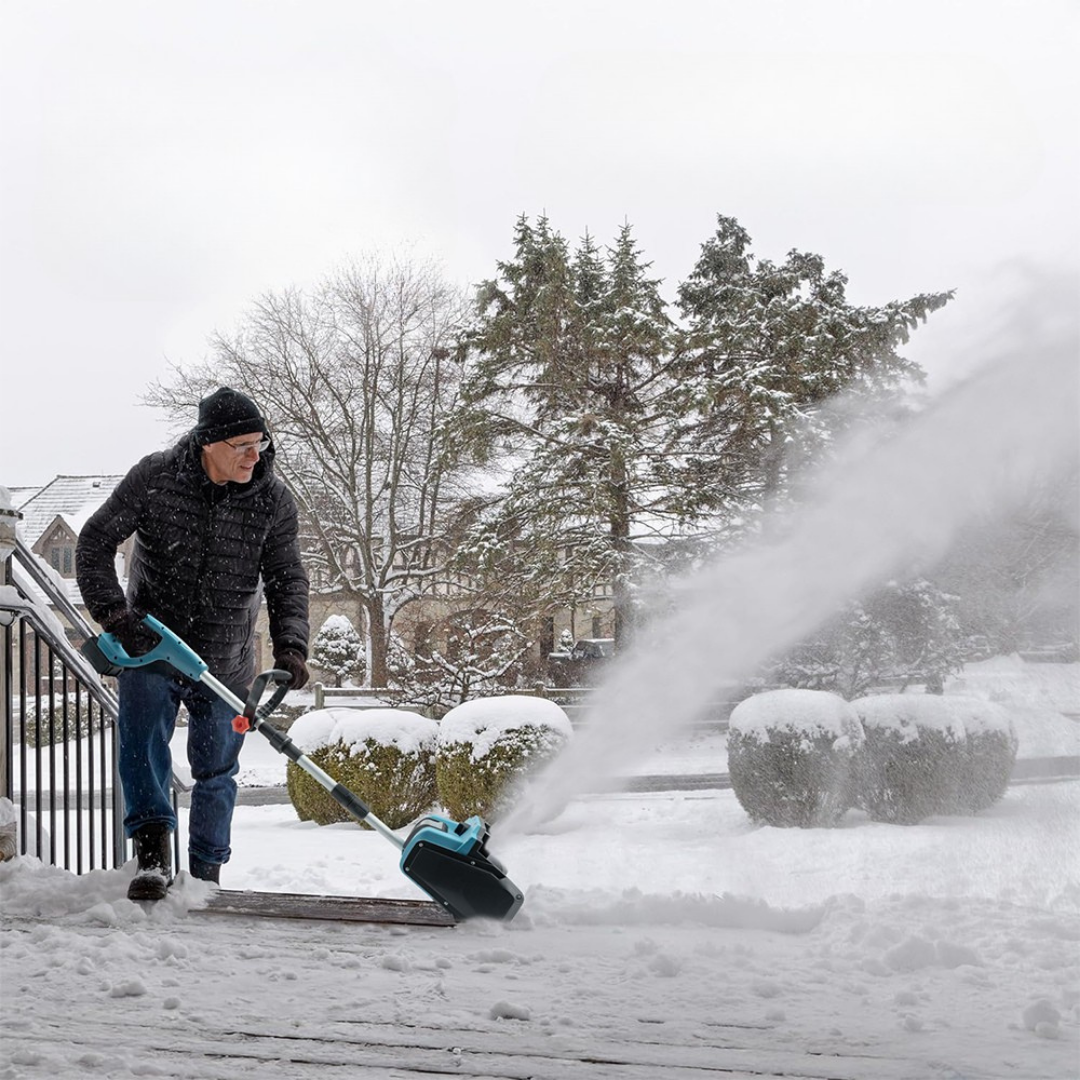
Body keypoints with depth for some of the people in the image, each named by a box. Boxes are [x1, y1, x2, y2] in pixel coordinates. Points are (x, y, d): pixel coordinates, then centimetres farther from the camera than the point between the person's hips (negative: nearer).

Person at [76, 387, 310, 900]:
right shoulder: (154, 477, -14)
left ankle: (206, 873, 23)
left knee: (216, 770, 9)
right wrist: (115, 616, -20)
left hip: (226, 661, 2)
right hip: (149, 644, -1)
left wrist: (291, 645, -19)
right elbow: (95, 543, -8)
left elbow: (288, 579, -3)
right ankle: (153, 851, -22)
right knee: (142, 739, -21)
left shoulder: (273, 500, -8)